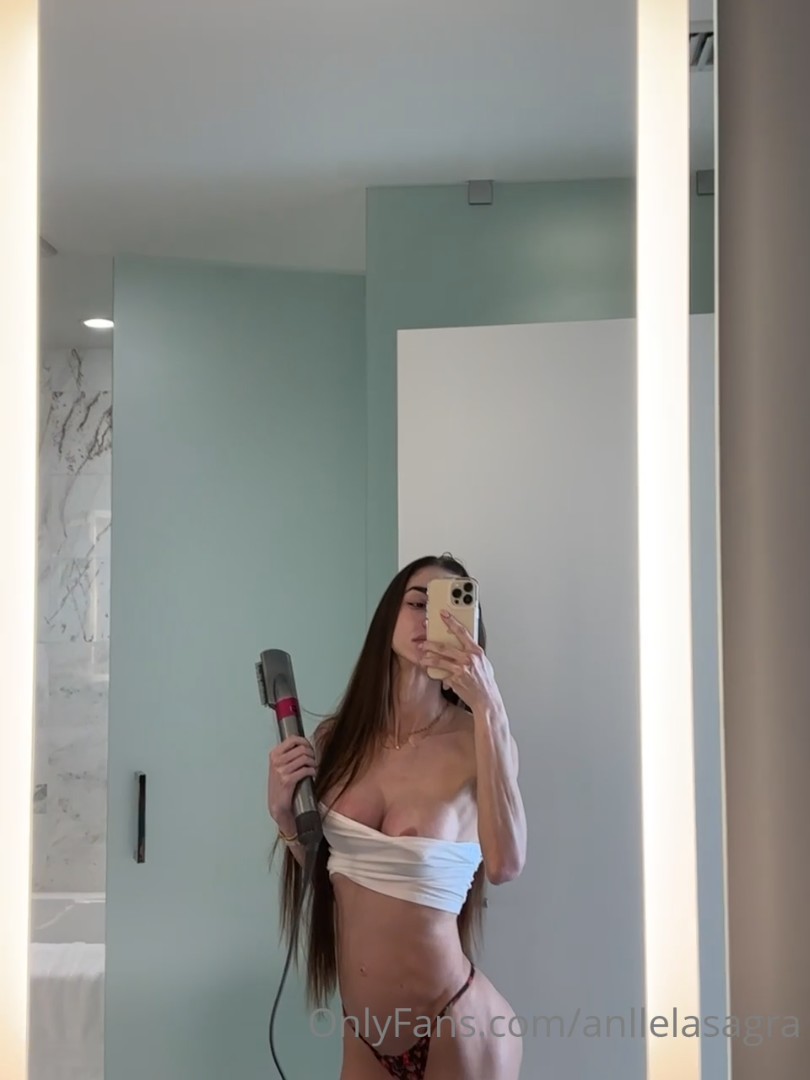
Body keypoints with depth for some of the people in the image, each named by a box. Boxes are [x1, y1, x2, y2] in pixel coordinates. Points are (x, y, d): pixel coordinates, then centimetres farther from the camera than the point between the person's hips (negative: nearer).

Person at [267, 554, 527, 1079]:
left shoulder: (477, 741, -14)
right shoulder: (336, 737, -2)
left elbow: (504, 865, -31)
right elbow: (322, 870, 9)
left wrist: (489, 707, -32)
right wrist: (284, 814, -9)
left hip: (455, 1027, -4)